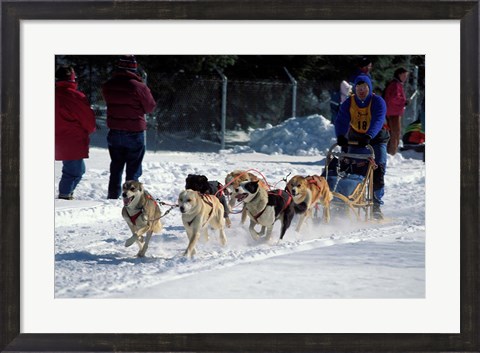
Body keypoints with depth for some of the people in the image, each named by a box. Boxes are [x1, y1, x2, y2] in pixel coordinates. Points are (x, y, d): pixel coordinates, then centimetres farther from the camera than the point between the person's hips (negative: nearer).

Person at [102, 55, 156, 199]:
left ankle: (113, 197, 19)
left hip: (114, 133, 4)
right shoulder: (139, 87, -15)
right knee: (133, 170, 3)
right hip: (134, 134, -4)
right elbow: (150, 107, -4)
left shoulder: (107, 86, -1)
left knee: (115, 167, 15)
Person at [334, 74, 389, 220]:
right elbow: (341, 121, -18)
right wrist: (341, 136, -39)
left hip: (376, 139, -2)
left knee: (378, 171, -12)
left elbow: (378, 121, -29)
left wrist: (368, 136, -47)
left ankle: (376, 205, -5)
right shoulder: (349, 103, -5)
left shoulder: (378, 102, -14)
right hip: (355, 139, 2)